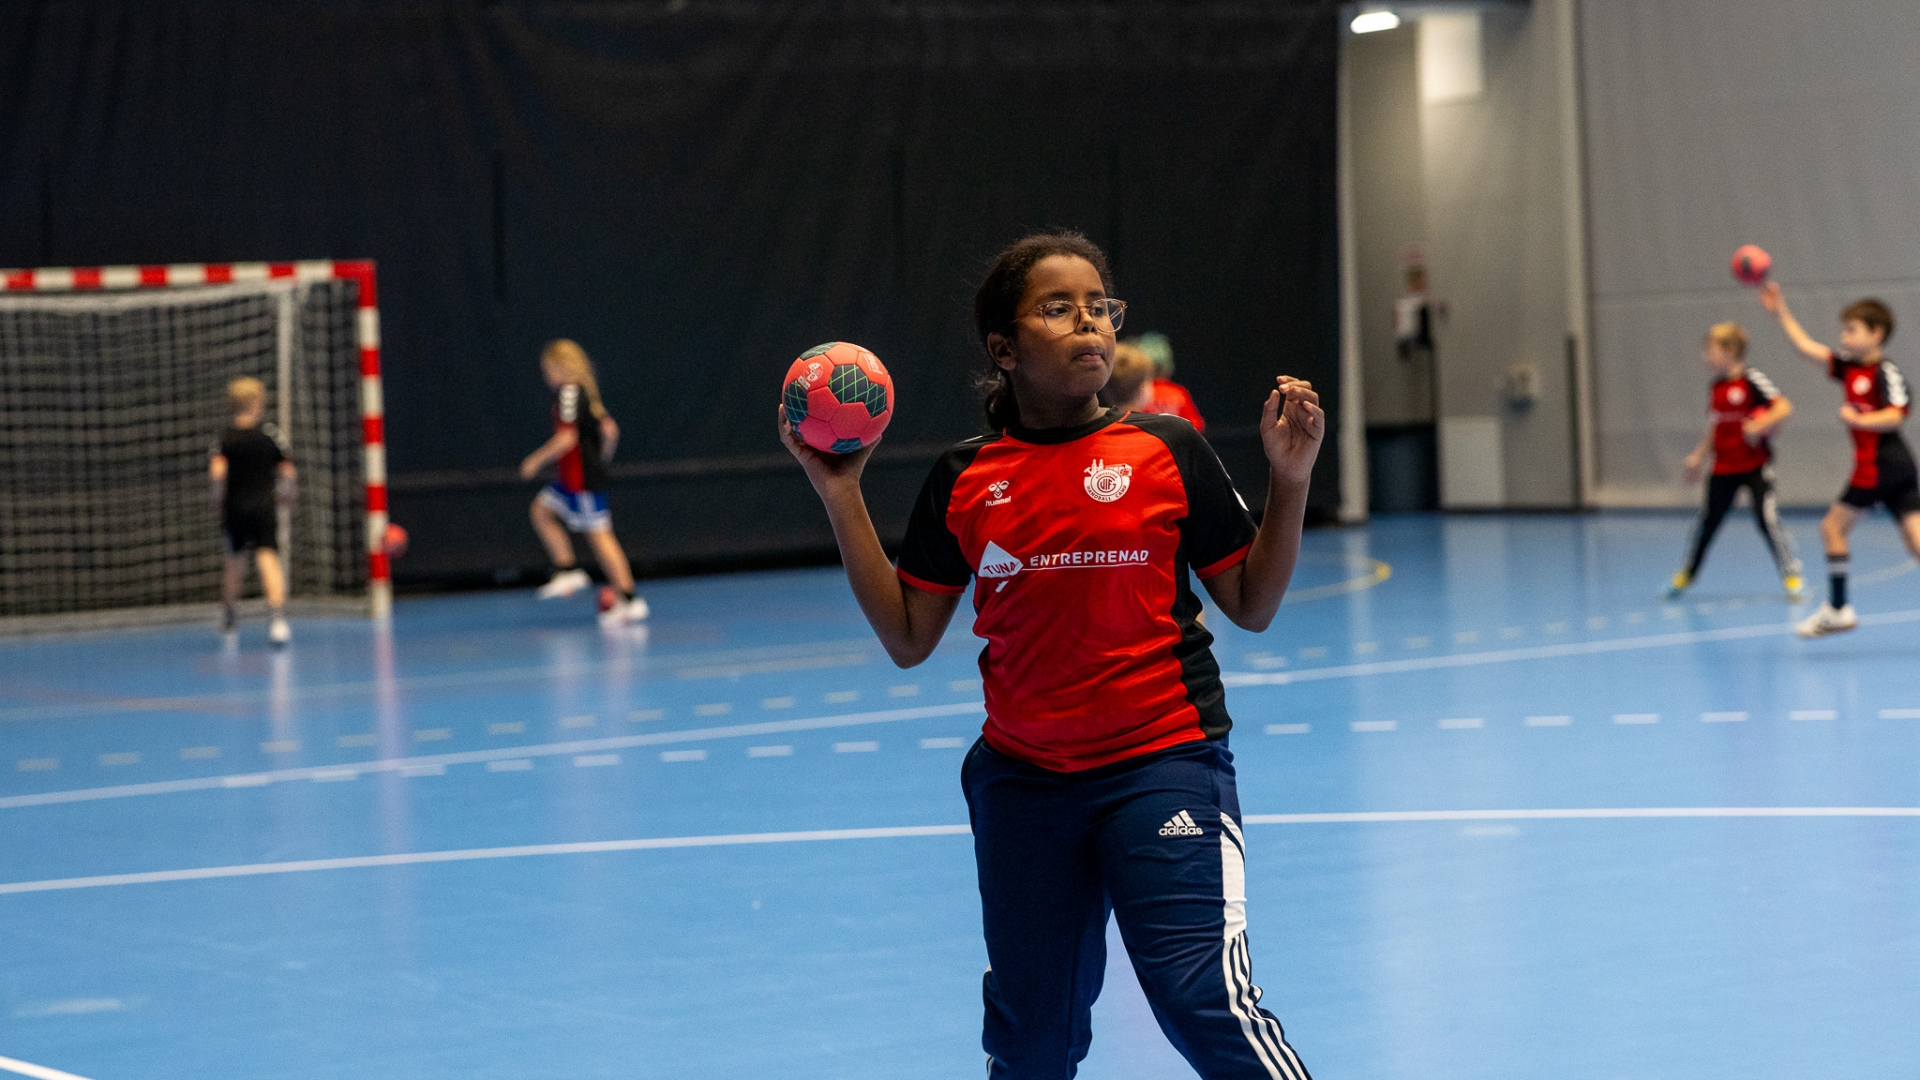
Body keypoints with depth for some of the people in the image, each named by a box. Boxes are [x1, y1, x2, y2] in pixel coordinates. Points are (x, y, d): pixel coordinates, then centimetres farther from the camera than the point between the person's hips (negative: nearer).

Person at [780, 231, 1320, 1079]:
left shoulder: (1168, 453, -2)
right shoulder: (963, 480, 3)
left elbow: (1252, 605, 2)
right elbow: (908, 641, 5)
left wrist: (1289, 478, -10)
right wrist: (842, 498, 0)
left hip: (1162, 764, -3)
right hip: (1022, 780, 3)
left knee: (1203, 997, -17)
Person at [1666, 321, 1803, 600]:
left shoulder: (1752, 381, -13)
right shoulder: (1716, 388, 10)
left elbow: (1784, 408, -20)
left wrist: (1759, 426, -30)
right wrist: (1698, 457, 17)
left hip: (1755, 466, -6)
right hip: (1724, 468, 6)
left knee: (1767, 517, -13)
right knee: (1708, 519, 12)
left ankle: (1792, 576, -3)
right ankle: (1688, 572, 28)